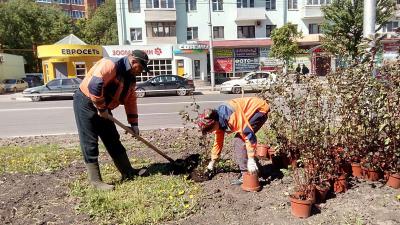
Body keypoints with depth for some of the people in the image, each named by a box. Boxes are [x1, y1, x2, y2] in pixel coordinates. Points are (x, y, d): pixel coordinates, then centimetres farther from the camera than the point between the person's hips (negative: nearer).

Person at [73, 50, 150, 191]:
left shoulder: (131, 78, 6)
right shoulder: (111, 65, -23)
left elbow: (131, 101, 11)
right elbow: (94, 85, -35)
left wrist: (133, 123, 7)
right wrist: (101, 108, -25)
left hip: (103, 110, 9)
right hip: (86, 103, -9)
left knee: (113, 141, 10)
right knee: (90, 144, -5)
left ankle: (128, 173, 18)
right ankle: (95, 181, 3)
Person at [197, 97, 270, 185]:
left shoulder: (230, 115, -33)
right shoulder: (218, 120, -4)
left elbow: (248, 132, -33)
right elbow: (218, 141, 9)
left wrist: (251, 159, -31)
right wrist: (212, 162, 17)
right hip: (251, 111, 9)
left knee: (239, 140, -17)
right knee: (238, 140, 4)